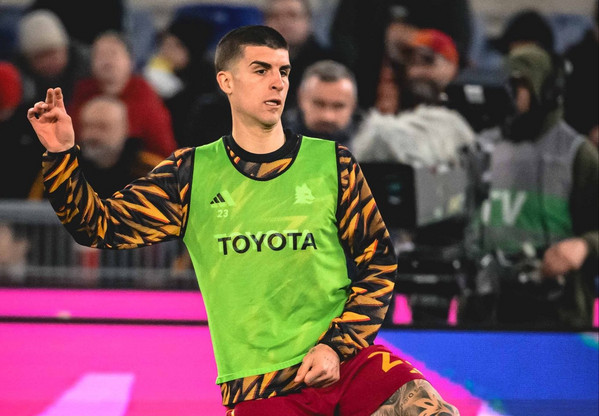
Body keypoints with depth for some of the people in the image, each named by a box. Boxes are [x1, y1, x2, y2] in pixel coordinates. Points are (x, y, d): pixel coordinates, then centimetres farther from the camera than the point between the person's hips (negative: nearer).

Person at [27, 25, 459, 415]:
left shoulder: (333, 164, 5)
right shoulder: (191, 174, 6)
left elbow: (378, 261, 7)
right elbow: (99, 224, 7)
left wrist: (338, 346, -4)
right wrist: (61, 156, -9)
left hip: (346, 360, 0)